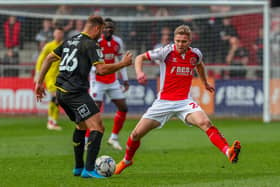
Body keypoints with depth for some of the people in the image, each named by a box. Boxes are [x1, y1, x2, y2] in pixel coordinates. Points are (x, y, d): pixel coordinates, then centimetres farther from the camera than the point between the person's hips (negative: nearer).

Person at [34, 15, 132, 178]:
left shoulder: (70, 41, 18)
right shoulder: (91, 45, -7)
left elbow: (49, 59, 20)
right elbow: (101, 69, -16)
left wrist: (40, 82, 25)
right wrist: (123, 63, -3)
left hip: (61, 92, 9)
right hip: (76, 93, -9)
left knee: (82, 126, 26)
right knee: (97, 127, -12)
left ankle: (78, 168, 30)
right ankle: (89, 170, -20)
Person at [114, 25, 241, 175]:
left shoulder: (195, 54, 0)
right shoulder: (167, 52, -10)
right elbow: (140, 57, -4)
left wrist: (205, 83, 40)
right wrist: (139, 72, -24)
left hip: (184, 101, 1)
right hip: (163, 101, -1)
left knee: (205, 123, -28)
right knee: (136, 134, 1)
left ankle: (229, 153, -40)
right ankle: (127, 160, 30)